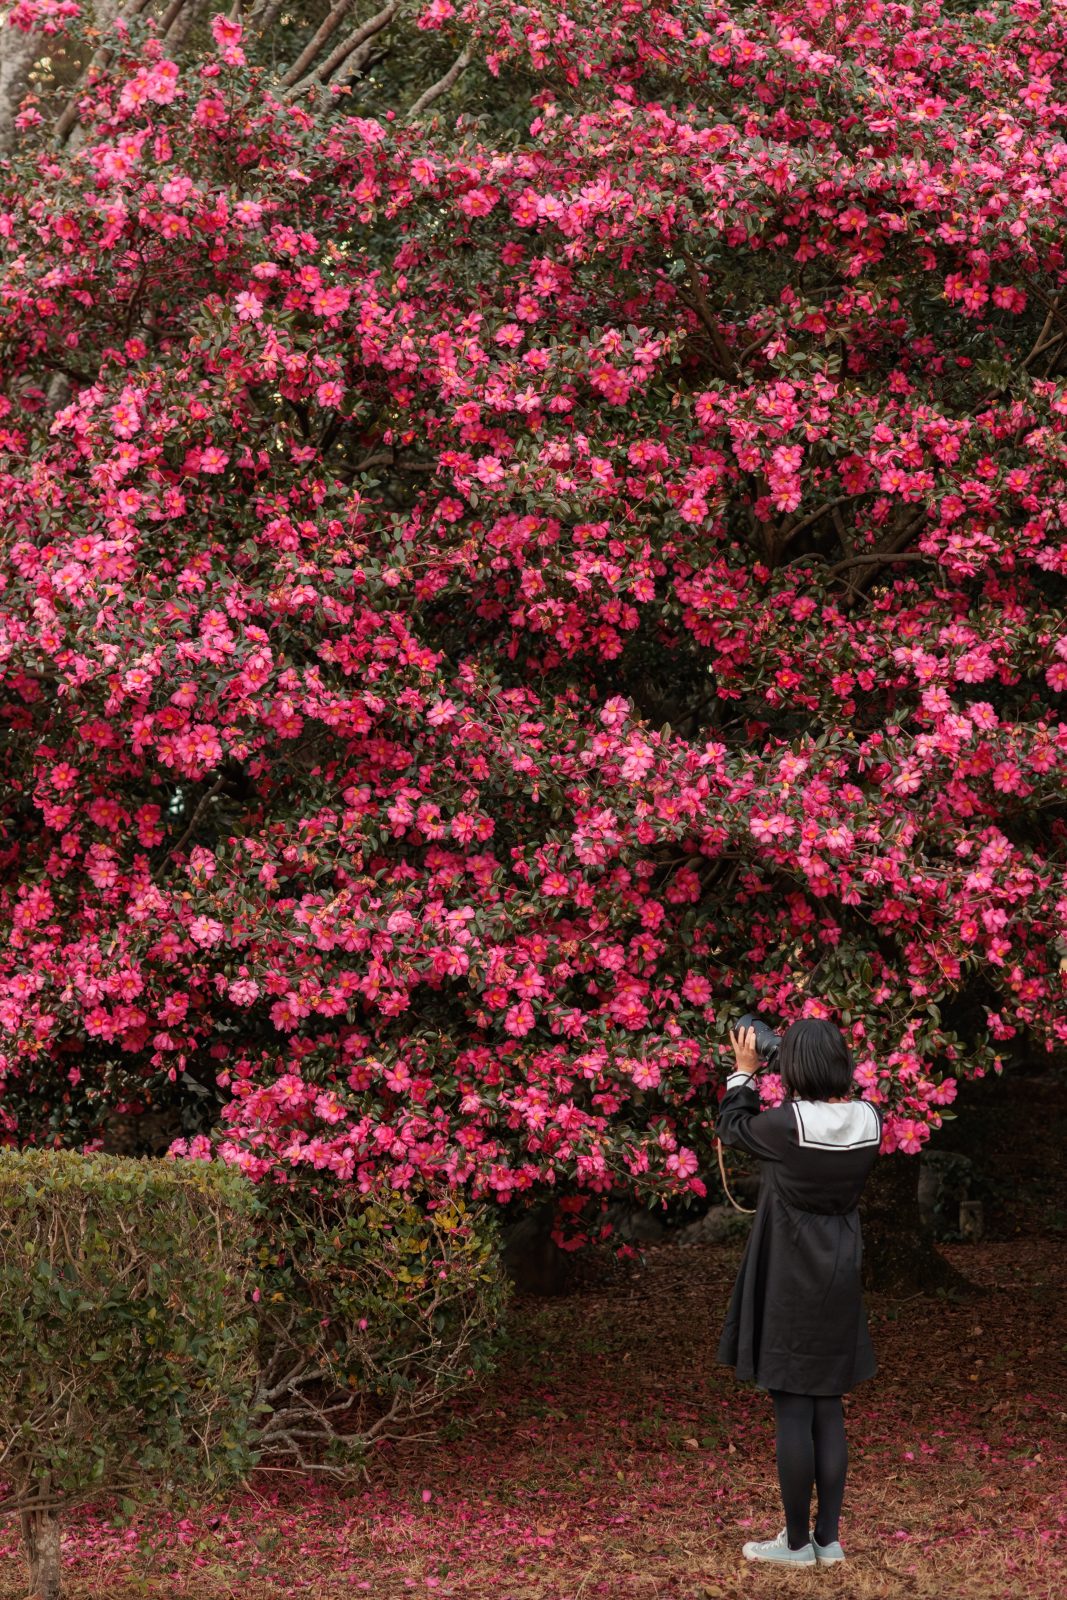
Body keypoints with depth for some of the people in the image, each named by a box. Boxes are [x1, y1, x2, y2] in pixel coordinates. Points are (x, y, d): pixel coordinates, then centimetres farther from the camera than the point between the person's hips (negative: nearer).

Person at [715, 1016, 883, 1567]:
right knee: (827, 1405, 13)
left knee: (791, 1407, 2)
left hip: (789, 1279, -6)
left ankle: (797, 1540, 8)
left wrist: (743, 1070, 12)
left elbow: (732, 1129, 0)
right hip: (839, 1279, 6)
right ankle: (828, 1537, 16)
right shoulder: (869, 1120, -6)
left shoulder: (786, 1124, -21)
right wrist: (815, 1068, 14)